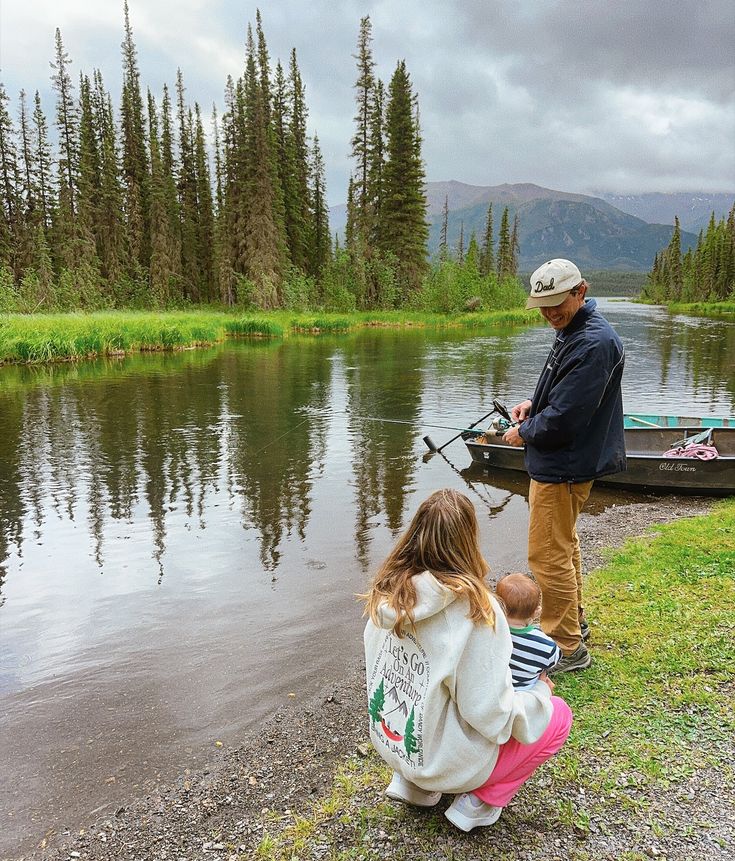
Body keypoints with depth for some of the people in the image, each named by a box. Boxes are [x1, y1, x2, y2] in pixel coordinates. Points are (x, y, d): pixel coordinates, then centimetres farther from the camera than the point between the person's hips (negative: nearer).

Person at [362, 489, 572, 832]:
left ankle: (413, 782, 17)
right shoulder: (473, 608, -28)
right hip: (446, 761, -6)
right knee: (558, 715, 13)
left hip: (389, 744, 6)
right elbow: (491, 715, -23)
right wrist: (539, 692, -3)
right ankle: (477, 802, 6)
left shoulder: (386, 591, -11)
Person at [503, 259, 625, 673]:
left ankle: (567, 649, 13)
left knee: (549, 555, -1)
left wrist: (524, 433, -10)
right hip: (560, 462, 11)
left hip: (565, 466, -11)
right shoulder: (572, 330, 9)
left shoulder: (594, 343, -25)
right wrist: (534, 403, 5)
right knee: (564, 545, 24)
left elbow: (563, 419, -27)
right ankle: (574, 620, 42)